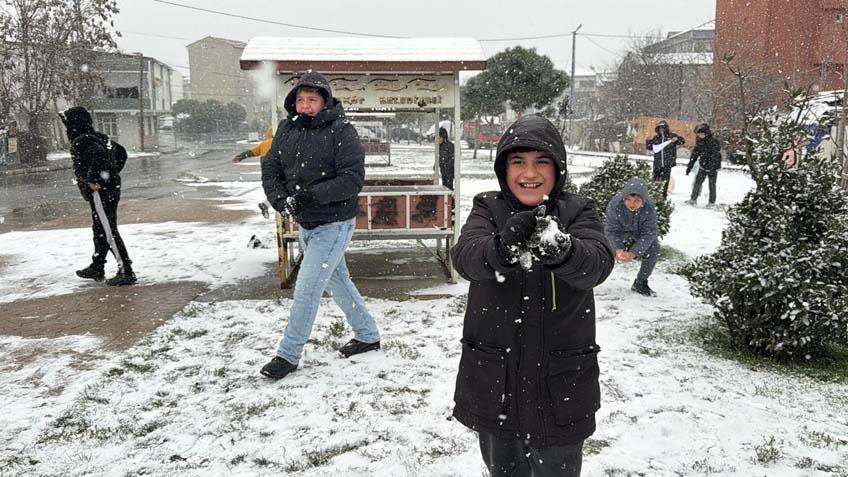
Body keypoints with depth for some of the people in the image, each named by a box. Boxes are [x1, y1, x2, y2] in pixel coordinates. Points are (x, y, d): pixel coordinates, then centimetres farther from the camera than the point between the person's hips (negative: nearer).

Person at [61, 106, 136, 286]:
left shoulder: (81, 142, -15)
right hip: (111, 189, 10)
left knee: (109, 232, -7)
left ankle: (126, 272, -6)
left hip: (99, 192, -10)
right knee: (99, 231, 21)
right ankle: (96, 268, 34)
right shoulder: (99, 138, 14)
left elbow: (99, 155, -35)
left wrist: (93, 179, -27)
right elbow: (121, 152, 23)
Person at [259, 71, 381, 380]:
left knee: (306, 289, -6)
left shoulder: (341, 132, -15)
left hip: (333, 224, -7)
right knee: (338, 281, 19)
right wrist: (279, 199, -16)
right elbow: (271, 170, 3)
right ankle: (367, 335, 37)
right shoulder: (287, 129, 3)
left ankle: (288, 355, 10)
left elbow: (353, 179, -22)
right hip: (305, 224, 8)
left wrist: (311, 195, -30)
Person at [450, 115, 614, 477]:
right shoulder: (488, 209, -3)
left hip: (560, 386, -1)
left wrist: (561, 249, -48)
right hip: (493, 383, 1)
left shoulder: (577, 212, -5)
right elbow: (465, 256, -23)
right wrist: (501, 249, -46)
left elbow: (597, 262, -25)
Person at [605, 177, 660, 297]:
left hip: (641, 234, 1)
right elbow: (612, 231, -26)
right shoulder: (614, 204, -35)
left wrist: (634, 252, -41)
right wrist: (618, 249, -43)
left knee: (653, 250, -18)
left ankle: (640, 283, 2)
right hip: (621, 232, -1)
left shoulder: (650, 207, -33)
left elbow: (648, 233, -29)